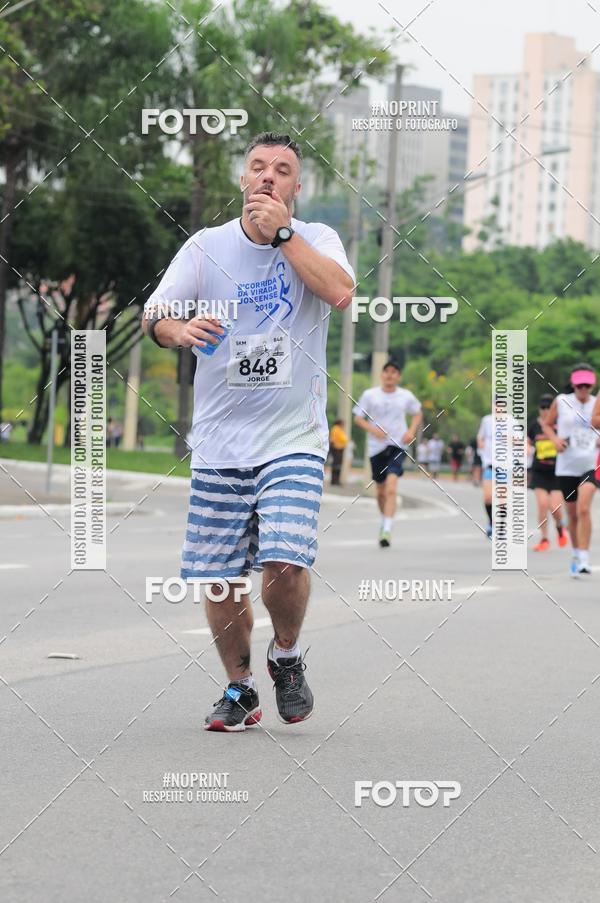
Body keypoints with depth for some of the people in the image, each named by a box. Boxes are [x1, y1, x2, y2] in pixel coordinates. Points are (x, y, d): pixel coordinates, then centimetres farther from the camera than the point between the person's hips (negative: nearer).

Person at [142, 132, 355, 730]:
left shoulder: (314, 239, 2)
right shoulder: (206, 246, 5)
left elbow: (341, 292, -18)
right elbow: (154, 315, 0)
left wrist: (281, 231, -16)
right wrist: (180, 329, -23)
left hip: (293, 439, -2)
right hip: (218, 441, 2)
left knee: (285, 561, -18)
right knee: (217, 576, 2)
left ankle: (286, 654, 12)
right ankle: (239, 689, 22)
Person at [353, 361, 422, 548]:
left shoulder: (406, 396, 3)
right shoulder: (369, 395, 0)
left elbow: (418, 413, 20)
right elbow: (358, 418, 3)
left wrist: (411, 431, 2)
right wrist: (372, 429, -15)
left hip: (398, 446, -2)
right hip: (376, 447, 2)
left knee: (391, 488, -20)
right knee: (381, 491, 13)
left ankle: (387, 530, -24)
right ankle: (384, 521, 39)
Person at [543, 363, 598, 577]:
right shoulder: (561, 402, 1)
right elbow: (547, 424, 13)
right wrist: (555, 439, -6)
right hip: (567, 466, 2)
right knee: (572, 514, 11)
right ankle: (576, 555, 32)